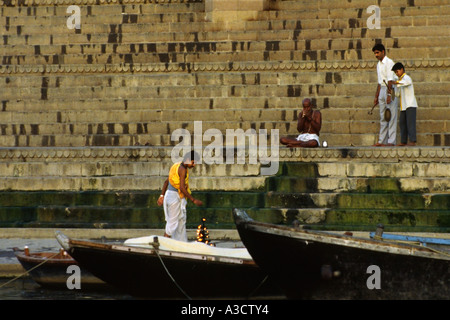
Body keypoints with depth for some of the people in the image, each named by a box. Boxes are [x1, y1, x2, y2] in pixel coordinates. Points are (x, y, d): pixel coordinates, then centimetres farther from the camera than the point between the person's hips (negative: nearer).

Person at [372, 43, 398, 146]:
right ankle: (382, 141, 7)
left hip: (390, 90, -9)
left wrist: (389, 94, -23)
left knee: (391, 116, -8)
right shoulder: (379, 64, 18)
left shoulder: (389, 62, -9)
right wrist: (376, 96, 22)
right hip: (382, 90, 9)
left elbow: (390, 80, -17)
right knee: (383, 117, 7)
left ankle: (391, 141, -10)